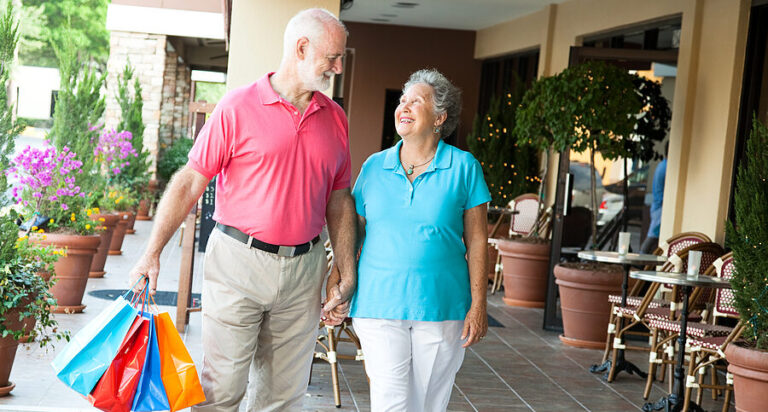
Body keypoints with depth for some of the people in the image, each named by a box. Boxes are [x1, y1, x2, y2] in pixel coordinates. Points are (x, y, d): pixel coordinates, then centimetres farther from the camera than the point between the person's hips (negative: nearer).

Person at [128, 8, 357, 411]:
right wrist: (152, 253, -9)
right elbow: (189, 182, -5)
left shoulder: (335, 118, 10)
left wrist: (347, 271, 10)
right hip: (238, 261, -4)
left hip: (303, 270, 4)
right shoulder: (238, 106, -5)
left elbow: (339, 200, 14)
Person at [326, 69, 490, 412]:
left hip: (441, 307, -1)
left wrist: (478, 306, -4)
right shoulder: (374, 167, 7)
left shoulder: (463, 167, 1)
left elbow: (477, 241, 1)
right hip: (379, 304, 1)